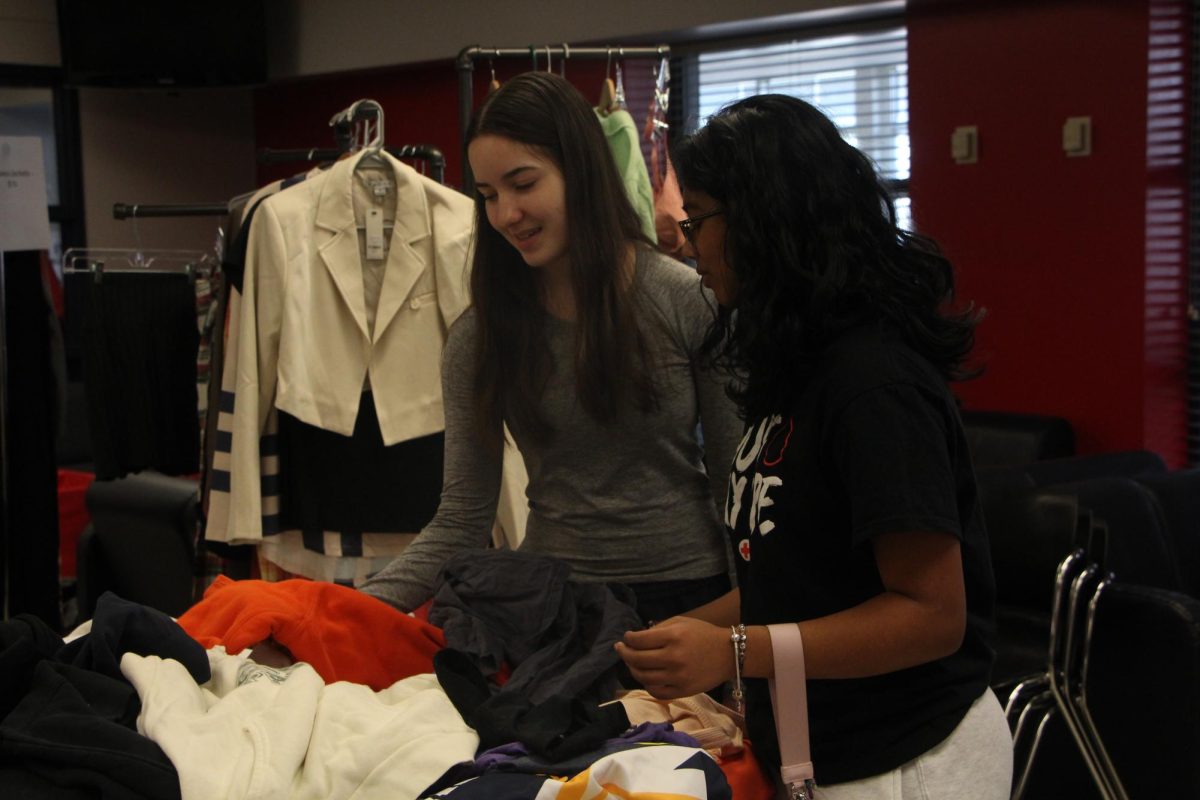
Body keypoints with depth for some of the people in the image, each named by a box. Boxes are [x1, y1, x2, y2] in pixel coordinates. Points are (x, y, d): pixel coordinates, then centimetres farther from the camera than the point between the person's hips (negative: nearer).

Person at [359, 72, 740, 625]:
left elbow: (735, 481, -3)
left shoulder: (687, 301, -7)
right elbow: (461, 523, -3)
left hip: (688, 591, -1)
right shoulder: (478, 338, -2)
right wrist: (364, 605, -17)